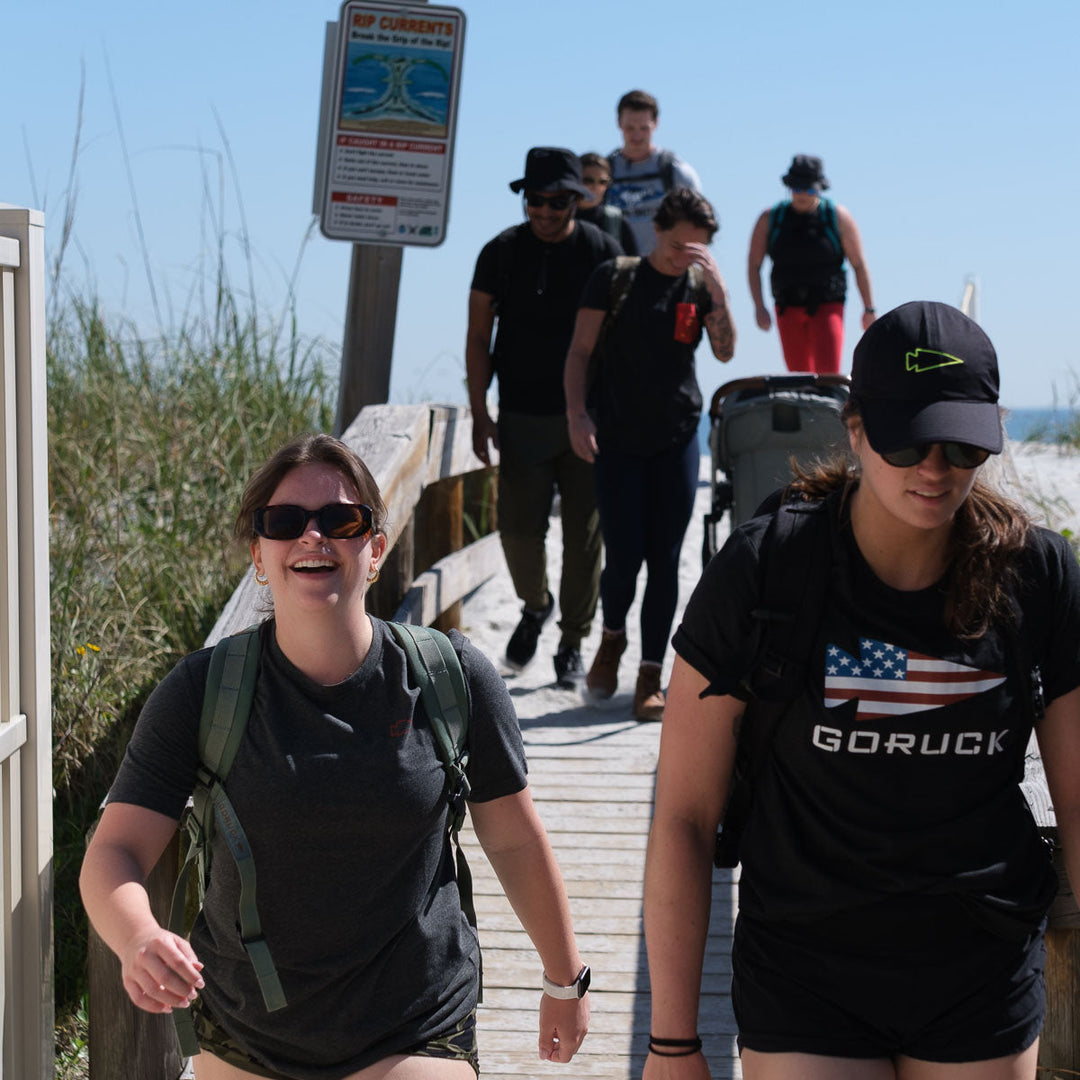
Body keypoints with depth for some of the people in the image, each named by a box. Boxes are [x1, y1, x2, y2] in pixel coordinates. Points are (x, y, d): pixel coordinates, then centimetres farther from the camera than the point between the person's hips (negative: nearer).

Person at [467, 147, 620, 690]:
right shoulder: (502, 252, 2)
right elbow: (478, 336, 5)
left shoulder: (602, 251, 1)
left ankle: (572, 644, 16)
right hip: (522, 417, 0)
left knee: (583, 535, 2)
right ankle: (535, 605, 27)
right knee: (518, 528, -4)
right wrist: (480, 414, -1)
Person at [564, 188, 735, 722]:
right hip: (616, 438, -2)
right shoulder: (614, 277, 0)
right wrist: (577, 412, -12)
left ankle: (650, 677, 5)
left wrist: (718, 292, -19)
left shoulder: (700, 287, 6)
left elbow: (725, 352, -7)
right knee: (623, 558, -5)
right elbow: (579, 350, 0)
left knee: (664, 560, -1)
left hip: (676, 437, 2)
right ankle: (612, 637, 26)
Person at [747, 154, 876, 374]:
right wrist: (759, 306, -4)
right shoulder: (770, 219, 4)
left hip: (827, 306, -2)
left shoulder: (838, 217, -1)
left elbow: (859, 265, 2)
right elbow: (753, 265, 6)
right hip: (788, 309, 2)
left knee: (827, 374, -15)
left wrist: (869, 309, 0)